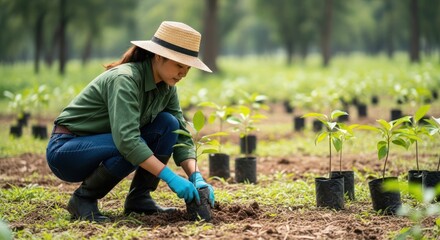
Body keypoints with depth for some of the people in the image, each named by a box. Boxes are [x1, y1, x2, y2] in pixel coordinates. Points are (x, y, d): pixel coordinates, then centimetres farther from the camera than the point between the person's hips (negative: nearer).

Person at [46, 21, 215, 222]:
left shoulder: (166, 87, -3)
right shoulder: (125, 79, -27)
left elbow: (181, 136, -2)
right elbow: (127, 140, -37)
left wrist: (196, 177, -19)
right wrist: (170, 177, -39)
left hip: (101, 144, 8)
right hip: (66, 149, -7)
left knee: (168, 124, -10)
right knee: (132, 150, -34)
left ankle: (139, 198, -3)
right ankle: (83, 199, -12)